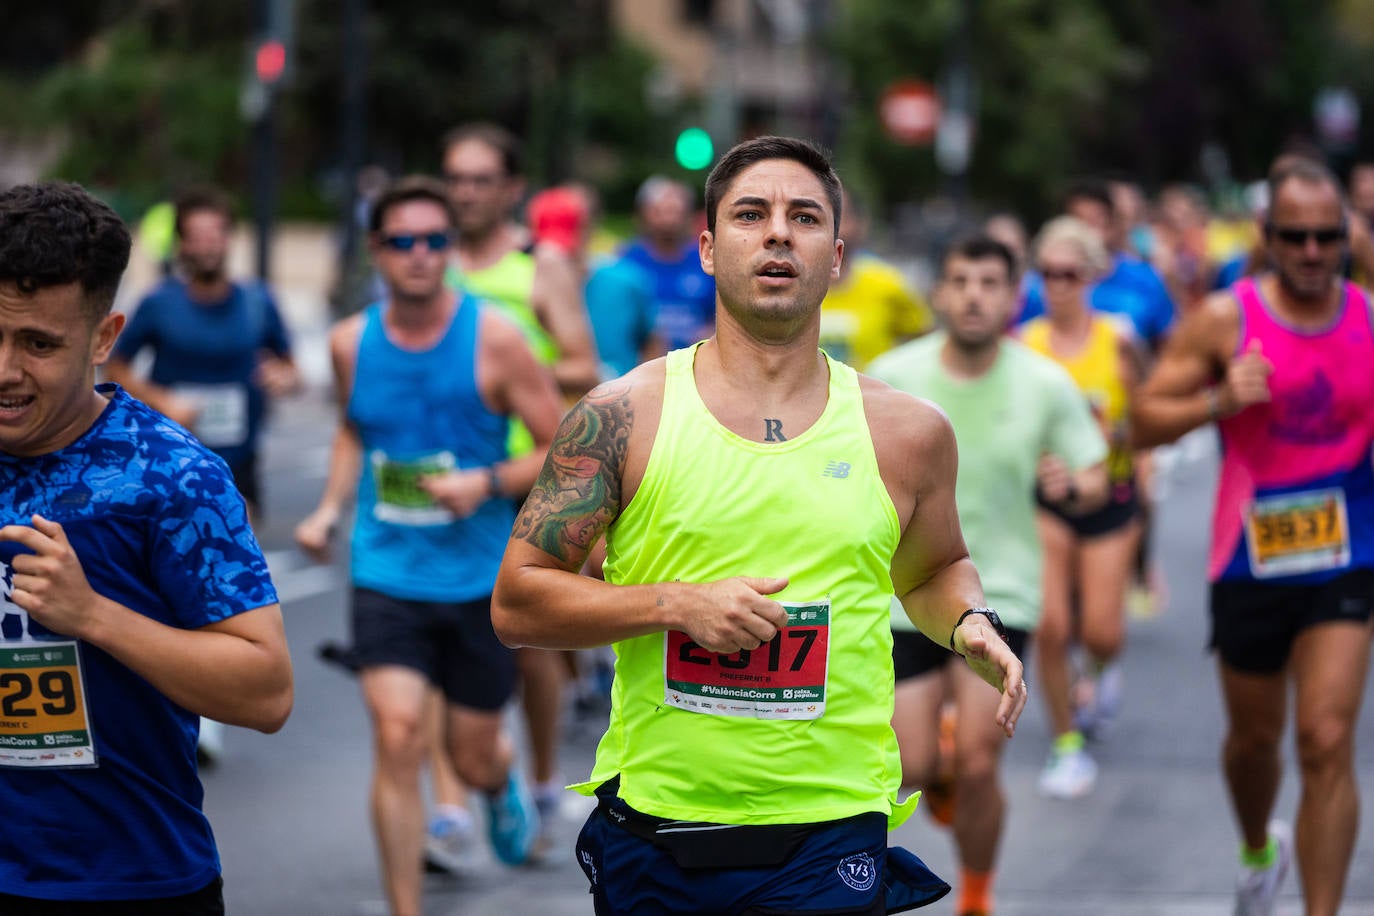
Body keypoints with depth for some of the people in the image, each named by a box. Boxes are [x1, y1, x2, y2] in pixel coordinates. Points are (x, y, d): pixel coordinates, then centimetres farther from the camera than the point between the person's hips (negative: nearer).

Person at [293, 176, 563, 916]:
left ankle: (502, 785, 51)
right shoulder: (351, 343, 0)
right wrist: (329, 510, 6)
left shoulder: (493, 338, -10)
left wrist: (487, 482, -21)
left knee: (473, 757, 12)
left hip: (480, 578, -1)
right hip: (386, 573, 1)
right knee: (397, 738, -16)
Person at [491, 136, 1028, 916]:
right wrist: (674, 604, -14)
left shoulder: (908, 433, 5)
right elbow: (516, 602, -2)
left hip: (830, 838, 1)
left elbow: (934, 570, 25)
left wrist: (972, 626, 3)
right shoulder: (625, 415, -1)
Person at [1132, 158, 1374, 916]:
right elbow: (1145, 418, -4)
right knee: (1254, 735, 18)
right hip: (1250, 560, 0)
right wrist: (1220, 401, -21)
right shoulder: (1224, 320, -6)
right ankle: (1258, 850, 49)